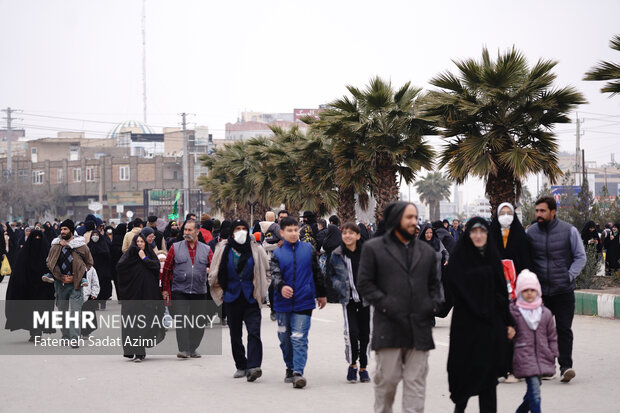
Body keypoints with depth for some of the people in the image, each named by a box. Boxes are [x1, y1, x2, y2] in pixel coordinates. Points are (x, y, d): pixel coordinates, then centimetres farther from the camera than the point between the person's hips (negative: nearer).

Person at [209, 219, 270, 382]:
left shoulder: (256, 249, 1)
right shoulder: (224, 249, 2)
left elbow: (266, 271, 12)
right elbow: (214, 274, 12)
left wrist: (261, 291, 5)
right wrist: (221, 293, 6)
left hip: (251, 298, -2)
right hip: (232, 298, 2)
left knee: (254, 332, -15)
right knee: (235, 335, 9)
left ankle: (254, 366, -23)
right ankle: (241, 366, 21)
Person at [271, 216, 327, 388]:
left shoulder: (308, 249, 5)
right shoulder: (277, 254, 3)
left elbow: (317, 272, 14)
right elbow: (275, 274, -11)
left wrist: (321, 294, 19)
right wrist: (281, 287, -33)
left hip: (303, 302, -2)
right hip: (283, 303, 2)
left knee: (299, 338, -12)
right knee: (285, 339, 12)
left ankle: (298, 372, -16)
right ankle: (290, 368, 30)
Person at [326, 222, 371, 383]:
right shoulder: (337, 255, 1)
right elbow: (330, 274, 14)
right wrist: (338, 285, -3)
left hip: (366, 298, 0)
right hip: (348, 299, 0)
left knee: (365, 333, 5)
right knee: (351, 331, -14)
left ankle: (363, 367, 20)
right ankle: (352, 364, 6)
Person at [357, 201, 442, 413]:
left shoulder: (426, 251, 17)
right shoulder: (373, 248, 4)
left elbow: (434, 283, 24)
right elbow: (364, 284, 1)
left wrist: (434, 303, 5)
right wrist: (385, 305, -10)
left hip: (420, 328, 3)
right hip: (388, 328, -3)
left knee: (416, 381, 0)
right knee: (387, 379, 1)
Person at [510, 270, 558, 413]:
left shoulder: (545, 313, 8)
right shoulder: (513, 312, -3)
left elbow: (552, 337, 15)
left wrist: (553, 356, 10)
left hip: (542, 357, 4)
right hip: (524, 358, -4)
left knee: (533, 390, 11)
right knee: (534, 389, -14)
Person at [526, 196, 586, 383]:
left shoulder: (569, 231, -1)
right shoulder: (531, 232, 5)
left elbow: (580, 257, 5)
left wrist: (569, 276, -6)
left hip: (564, 291, -2)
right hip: (540, 292, 2)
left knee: (564, 329, -6)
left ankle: (566, 366, -4)